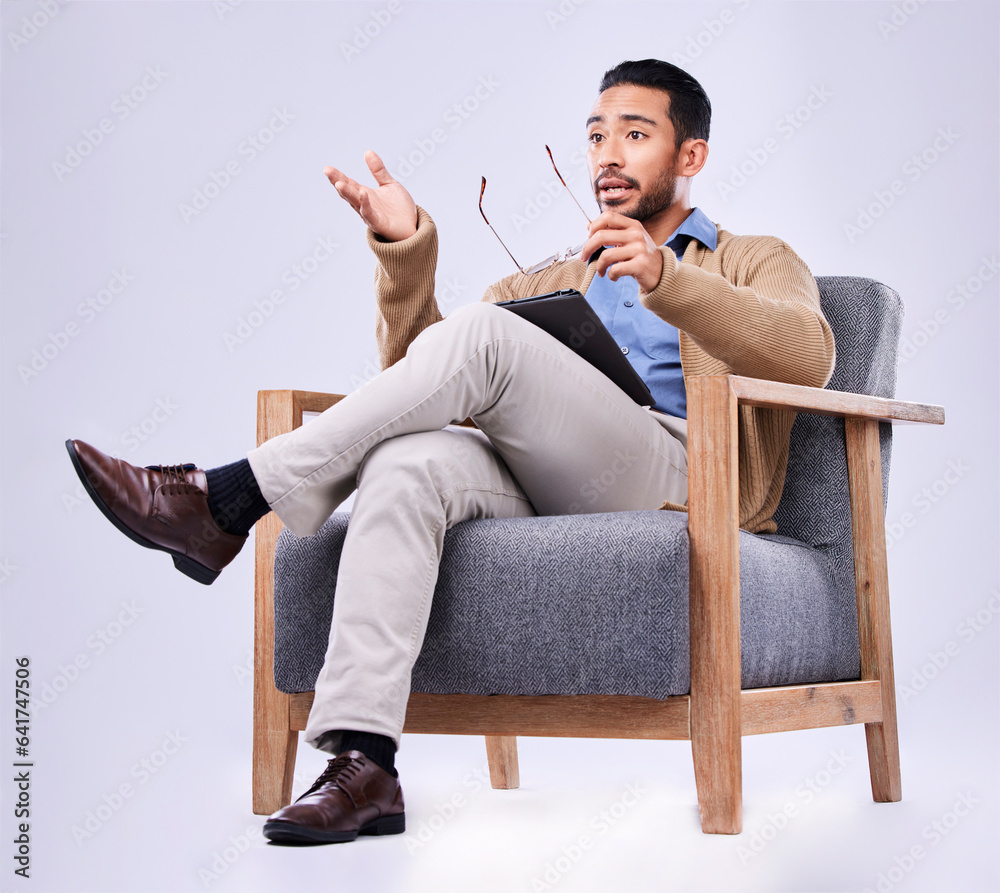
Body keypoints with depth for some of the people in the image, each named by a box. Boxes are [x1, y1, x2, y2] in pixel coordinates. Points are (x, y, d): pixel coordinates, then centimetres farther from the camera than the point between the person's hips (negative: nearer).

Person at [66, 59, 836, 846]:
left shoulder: (757, 262, 22)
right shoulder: (551, 286, 34)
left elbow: (808, 357, -3)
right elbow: (412, 360, 20)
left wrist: (666, 278, -17)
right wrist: (404, 247, 3)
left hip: (679, 479, -4)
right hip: (545, 498, 4)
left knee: (481, 335, -26)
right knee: (406, 464, -31)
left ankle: (231, 500, -24)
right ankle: (362, 764, -39)